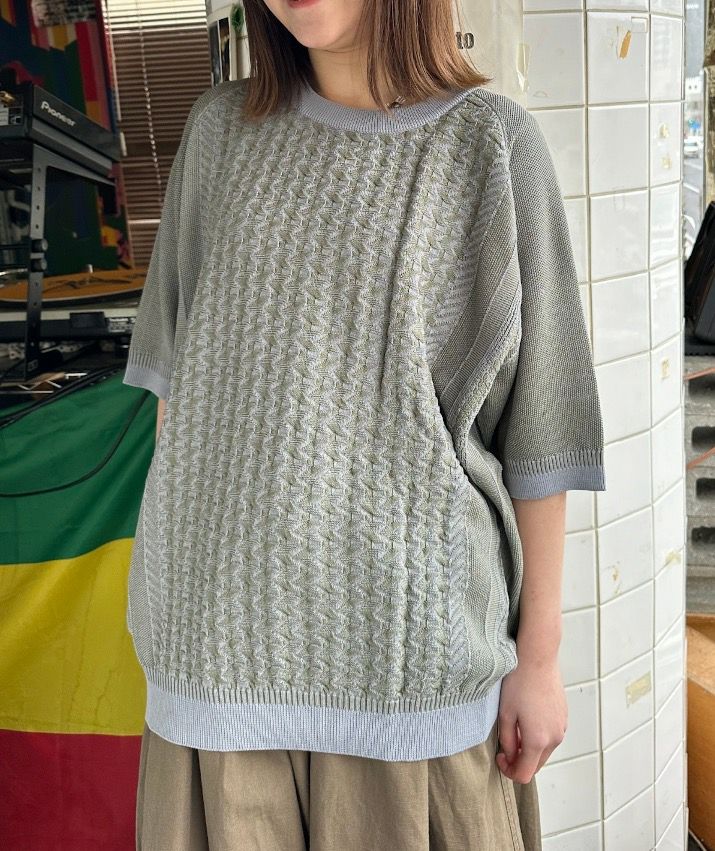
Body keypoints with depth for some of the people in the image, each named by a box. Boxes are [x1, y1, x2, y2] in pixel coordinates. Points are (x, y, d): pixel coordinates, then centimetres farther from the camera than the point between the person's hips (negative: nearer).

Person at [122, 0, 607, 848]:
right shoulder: (224, 130, 6)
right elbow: (179, 372, 11)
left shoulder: (490, 142, -4)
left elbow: (539, 424, -3)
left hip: (408, 624, -2)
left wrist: (540, 654, -1)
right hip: (229, 631, 3)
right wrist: (167, 578, 10)